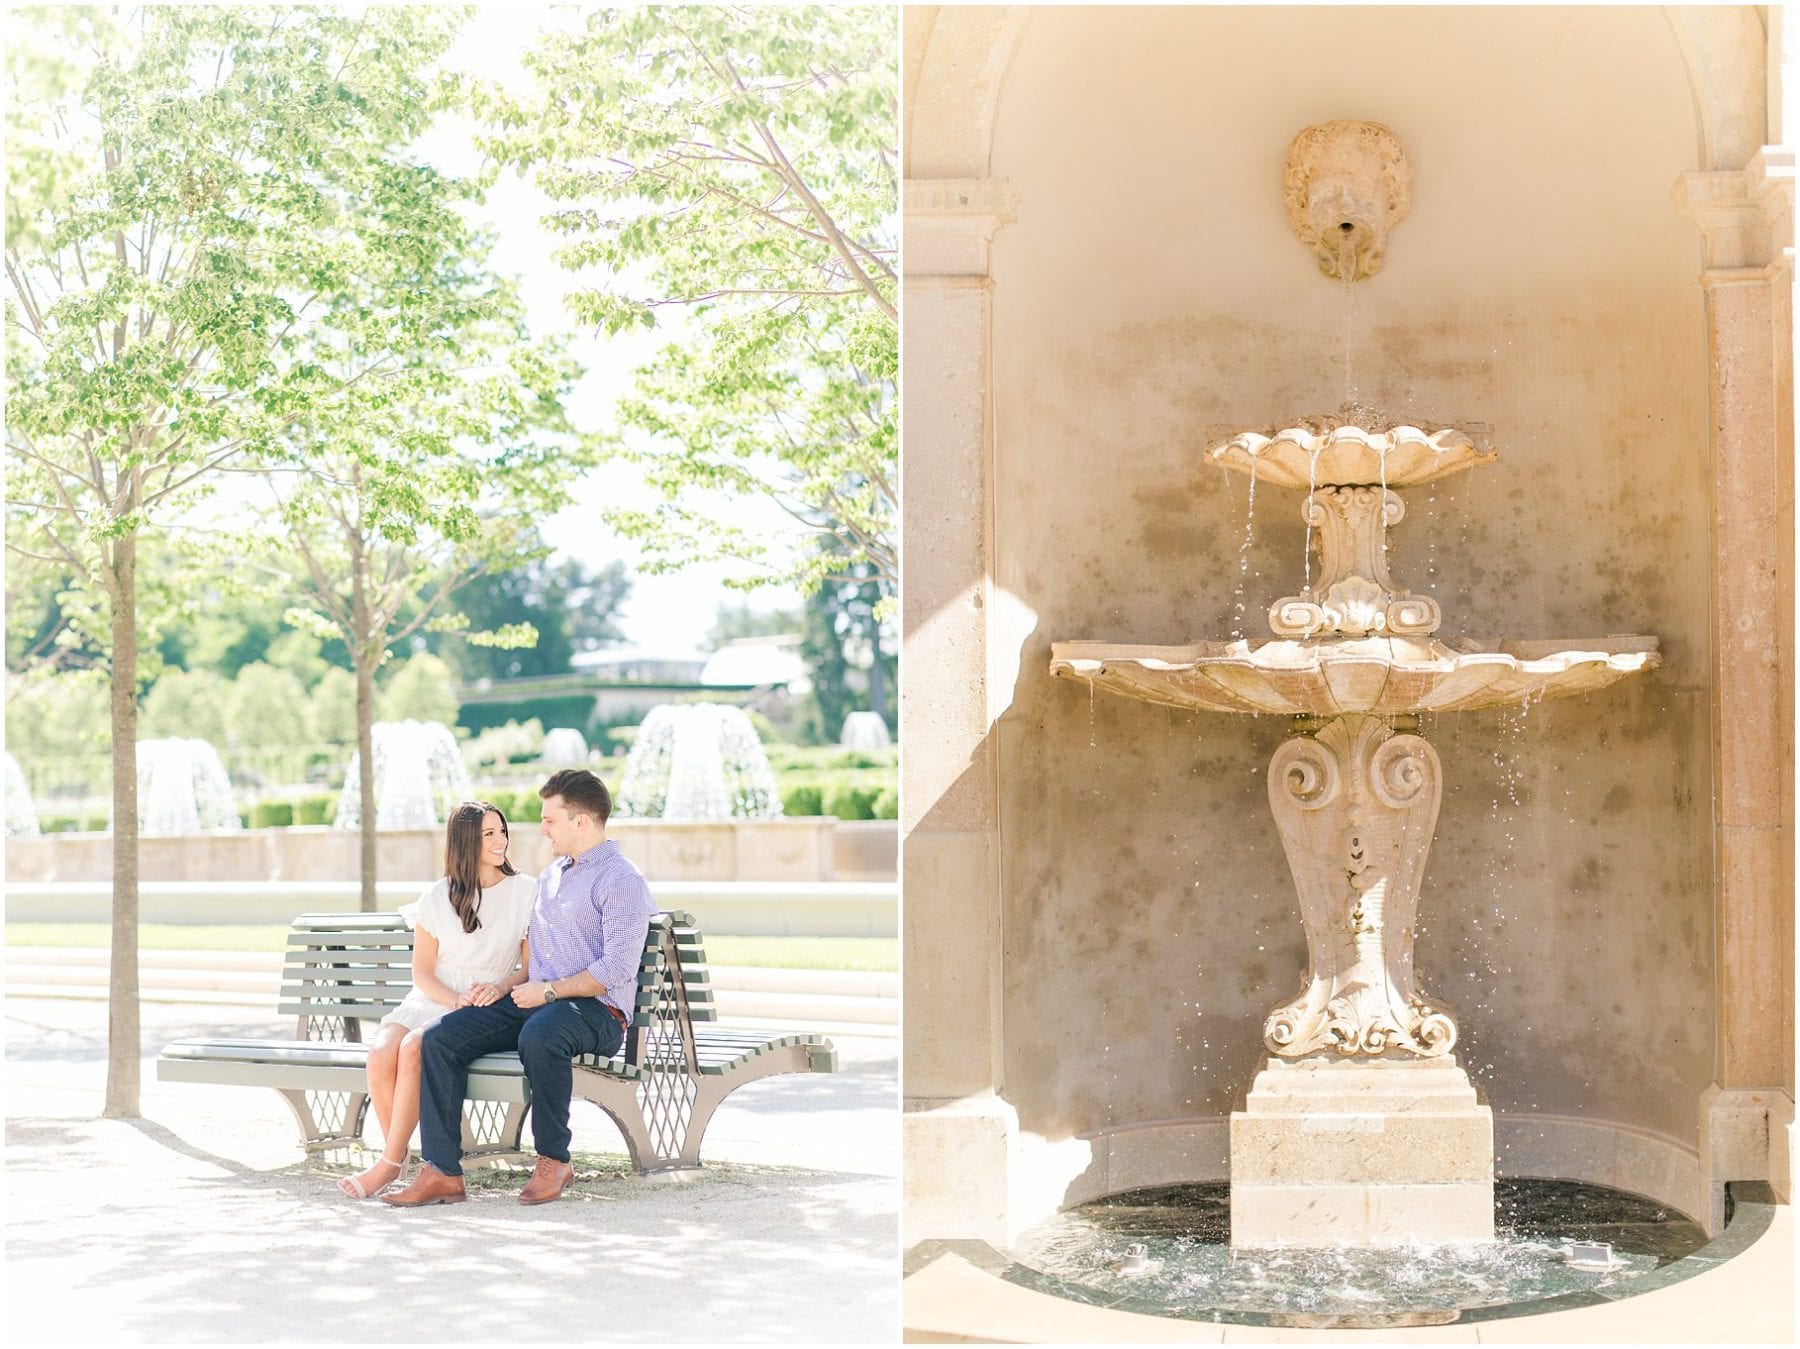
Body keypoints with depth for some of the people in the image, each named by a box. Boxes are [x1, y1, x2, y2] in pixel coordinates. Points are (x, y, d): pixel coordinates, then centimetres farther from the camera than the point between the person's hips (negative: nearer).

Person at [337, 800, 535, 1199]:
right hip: (431, 1001, 3)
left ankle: (389, 1164, -21)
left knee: (413, 1048, -31)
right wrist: (456, 1000, -14)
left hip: (488, 1010, -3)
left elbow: (533, 967, 3)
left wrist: (500, 987, -18)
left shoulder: (525, 891, 3)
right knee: (381, 1052, -28)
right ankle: (397, 1156, -14)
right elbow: (422, 972, 5)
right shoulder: (437, 897, 8)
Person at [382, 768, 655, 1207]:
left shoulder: (622, 880, -6)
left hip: (595, 1009, -8)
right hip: (534, 1001, 8)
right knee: (440, 1039, -13)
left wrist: (549, 991, -17)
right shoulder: (550, 875, 23)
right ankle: (442, 1171, -16)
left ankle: (554, 1159, -21)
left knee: (539, 1035, -41)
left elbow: (618, 968, -16)